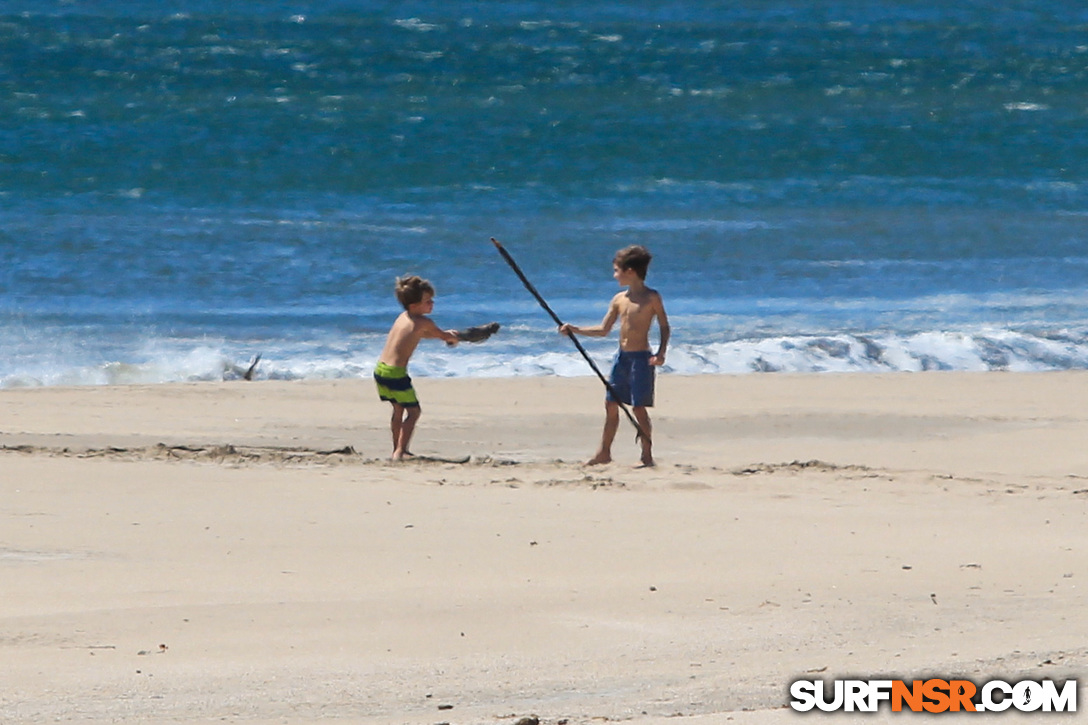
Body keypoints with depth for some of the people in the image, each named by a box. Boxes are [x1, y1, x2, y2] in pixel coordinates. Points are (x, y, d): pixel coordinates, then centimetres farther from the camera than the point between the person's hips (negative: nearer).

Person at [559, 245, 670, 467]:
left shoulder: (651, 298, -7)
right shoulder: (619, 299, 10)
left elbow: (664, 327, -4)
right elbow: (603, 330, 15)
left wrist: (661, 352, -17)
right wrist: (574, 330, 7)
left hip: (641, 357, -7)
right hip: (622, 357, 7)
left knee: (638, 407, -7)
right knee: (611, 403, 7)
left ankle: (647, 454, 1)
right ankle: (604, 452, 15)